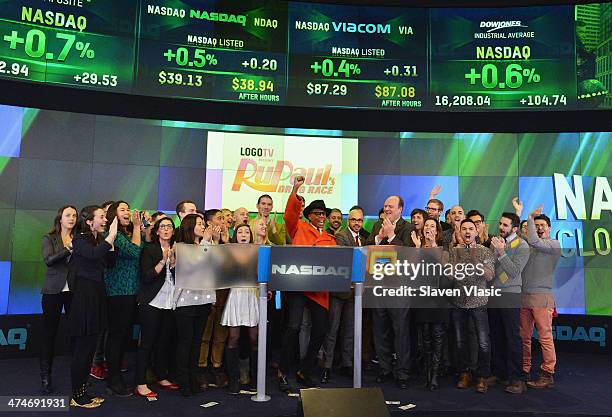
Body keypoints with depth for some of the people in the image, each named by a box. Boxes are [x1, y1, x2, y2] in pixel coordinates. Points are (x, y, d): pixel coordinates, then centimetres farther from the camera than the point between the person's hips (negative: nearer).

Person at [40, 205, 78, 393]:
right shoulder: (49, 238, 4)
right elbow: (48, 260, -13)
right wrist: (68, 250, -24)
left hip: (74, 291, 2)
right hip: (53, 291, -1)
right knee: (49, 333, 4)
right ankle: (45, 375, 16)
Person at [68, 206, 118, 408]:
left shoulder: (99, 239, 12)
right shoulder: (80, 239, -10)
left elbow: (109, 263, 6)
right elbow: (94, 254, -31)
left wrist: (111, 241, -1)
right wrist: (112, 234, -22)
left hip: (97, 294, 8)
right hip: (84, 295, -8)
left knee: (90, 347, 12)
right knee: (83, 348, -2)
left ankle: (83, 392, 22)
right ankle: (76, 396, 10)